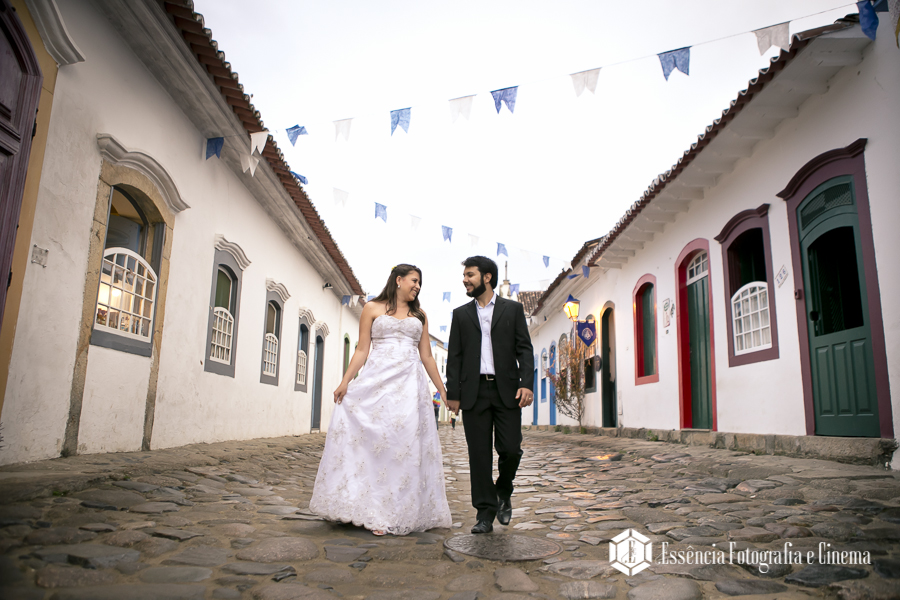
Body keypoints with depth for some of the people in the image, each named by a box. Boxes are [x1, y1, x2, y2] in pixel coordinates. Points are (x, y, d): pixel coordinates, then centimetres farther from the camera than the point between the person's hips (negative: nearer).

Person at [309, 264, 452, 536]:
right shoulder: (373, 308, 11)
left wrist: (443, 390, 15)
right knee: (370, 438, -10)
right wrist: (345, 382, -7)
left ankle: (398, 513, 1)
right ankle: (367, 510, -2)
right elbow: (362, 350, 4)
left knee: (406, 443, -6)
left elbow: (427, 356, 18)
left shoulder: (420, 316, 19)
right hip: (377, 379, -2)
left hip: (410, 384, 2)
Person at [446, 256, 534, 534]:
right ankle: (485, 513, 12)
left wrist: (526, 384, -10)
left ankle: (503, 493, 25)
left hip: (506, 390, -1)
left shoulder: (513, 309, 8)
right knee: (479, 454, 2)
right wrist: (452, 393, 2)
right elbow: (455, 357, 9)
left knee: (510, 449, -5)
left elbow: (525, 349, 3)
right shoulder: (461, 314, 12)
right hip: (474, 392, 1)